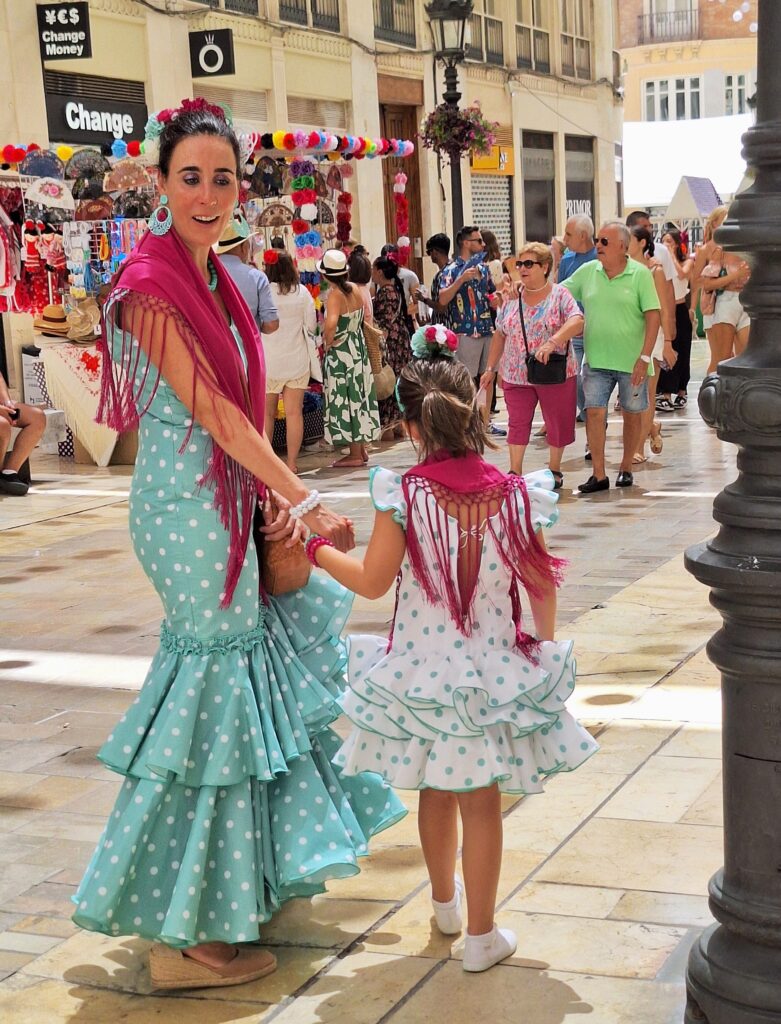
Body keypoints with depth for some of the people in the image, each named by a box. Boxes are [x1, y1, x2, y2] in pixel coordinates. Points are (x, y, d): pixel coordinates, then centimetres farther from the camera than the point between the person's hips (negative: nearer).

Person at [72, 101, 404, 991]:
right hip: (185, 505, -10)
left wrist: (281, 499, 3)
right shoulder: (152, 283, -16)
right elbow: (211, 411, -19)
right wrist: (305, 500, -17)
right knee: (219, 680, -5)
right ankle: (185, 933, 7)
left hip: (227, 498, 10)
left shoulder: (215, 278, 12)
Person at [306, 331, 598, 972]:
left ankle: (445, 903, 43)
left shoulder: (403, 496, -16)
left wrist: (320, 550, 8)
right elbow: (543, 584, -2)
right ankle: (481, 935, 20)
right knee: (481, 804, 10)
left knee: (436, 793, 21)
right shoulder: (516, 496, -11)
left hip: (422, 673, 1)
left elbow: (372, 582, -9)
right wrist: (546, 646, 16)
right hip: (494, 673, 0)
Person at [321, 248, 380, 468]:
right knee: (358, 396, 15)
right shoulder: (354, 289, 2)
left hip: (340, 351, -7)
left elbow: (331, 324, -36)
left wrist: (328, 340, -19)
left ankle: (355, 454, 4)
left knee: (346, 399, 0)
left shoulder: (334, 295, -20)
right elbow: (365, 316, 13)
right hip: (358, 347, 8)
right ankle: (362, 448, 24)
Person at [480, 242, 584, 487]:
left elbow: (577, 322, -21)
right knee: (517, 423, 3)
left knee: (558, 423, 7)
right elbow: (500, 335, 12)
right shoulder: (512, 299, 7)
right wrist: (490, 369, 11)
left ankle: (554, 471, 22)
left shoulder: (559, 295, -6)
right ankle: (515, 473, 10)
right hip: (516, 375, 3)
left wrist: (552, 342, -35)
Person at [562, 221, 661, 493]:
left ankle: (626, 468, 25)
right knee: (594, 412, -4)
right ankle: (599, 475, 1)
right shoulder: (587, 272, 4)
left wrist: (645, 357, -15)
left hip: (631, 361, -2)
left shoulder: (640, 274, -7)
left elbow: (653, 316, -9)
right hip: (596, 359, 2)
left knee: (632, 414, 9)